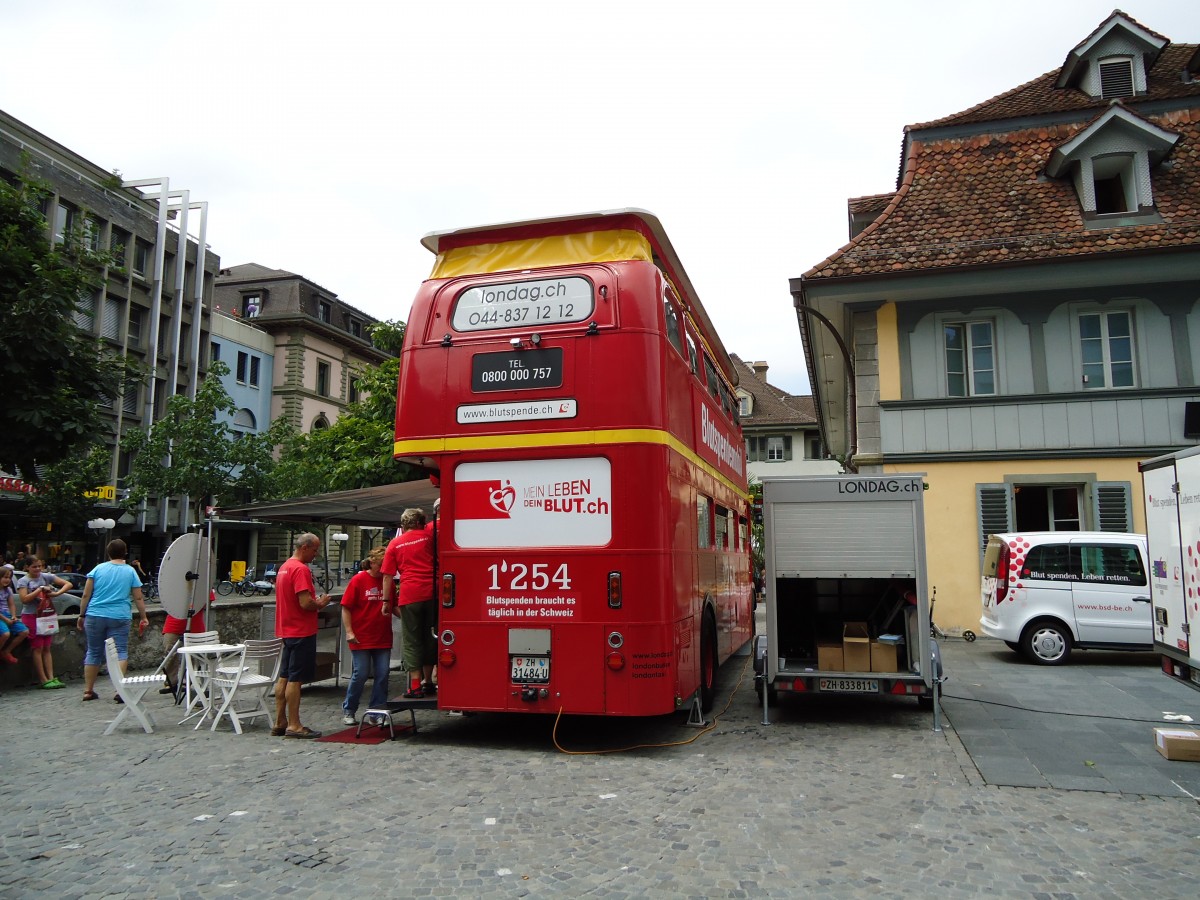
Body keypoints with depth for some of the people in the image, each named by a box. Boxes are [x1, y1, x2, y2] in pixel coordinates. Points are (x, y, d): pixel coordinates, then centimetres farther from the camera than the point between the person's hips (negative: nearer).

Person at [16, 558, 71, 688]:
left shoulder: (46, 577, 5)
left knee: (47, 648, 5)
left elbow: (68, 584, 1)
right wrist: (41, 589, -16)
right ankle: (43, 680, -1)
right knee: (38, 648, -2)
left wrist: (57, 593, -14)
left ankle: (51, 678, 3)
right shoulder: (23, 581, -3)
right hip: (31, 616, -4)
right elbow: (24, 599, -16)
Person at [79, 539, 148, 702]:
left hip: (94, 616, 2)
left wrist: (82, 615, 12)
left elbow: (86, 595, 3)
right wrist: (143, 617, 12)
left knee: (93, 652, 13)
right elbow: (138, 598, 4)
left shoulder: (98, 569, 6)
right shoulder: (130, 571, 4)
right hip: (119, 618, -2)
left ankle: (88, 691, 20)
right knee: (120, 652, 0)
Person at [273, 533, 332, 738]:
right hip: (302, 631, -10)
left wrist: (316, 603, 13)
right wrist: (321, 603, -6)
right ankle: (294, 726, 1)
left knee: (284, 677, 12)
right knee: (295, 679, -5)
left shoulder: (284, 567, 13)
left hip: (287, 630, 10)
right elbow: (305, 603, -25)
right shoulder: (301, 569, -18)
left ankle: (280, 723, 19)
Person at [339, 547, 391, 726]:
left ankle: (375, 713, 14)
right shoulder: (358, 580, -5)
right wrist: (349, 631, -13)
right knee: (360, 674, 1)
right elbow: (346, 608, -5)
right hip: (361, 638, -4)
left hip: (383, 639, 4)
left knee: (382, 675, 3)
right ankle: (348, 711, 20)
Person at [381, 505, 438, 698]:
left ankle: (416, 687, 1)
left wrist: (386, 601, 10)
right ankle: (428, 682, 21)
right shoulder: (428, 533, 8)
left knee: (412, 641, 4)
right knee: (429, 638, 13)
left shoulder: (395, 543, 8)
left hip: (409, 597, -1)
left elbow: (387, 576, 6)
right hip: (431, 593, 1)